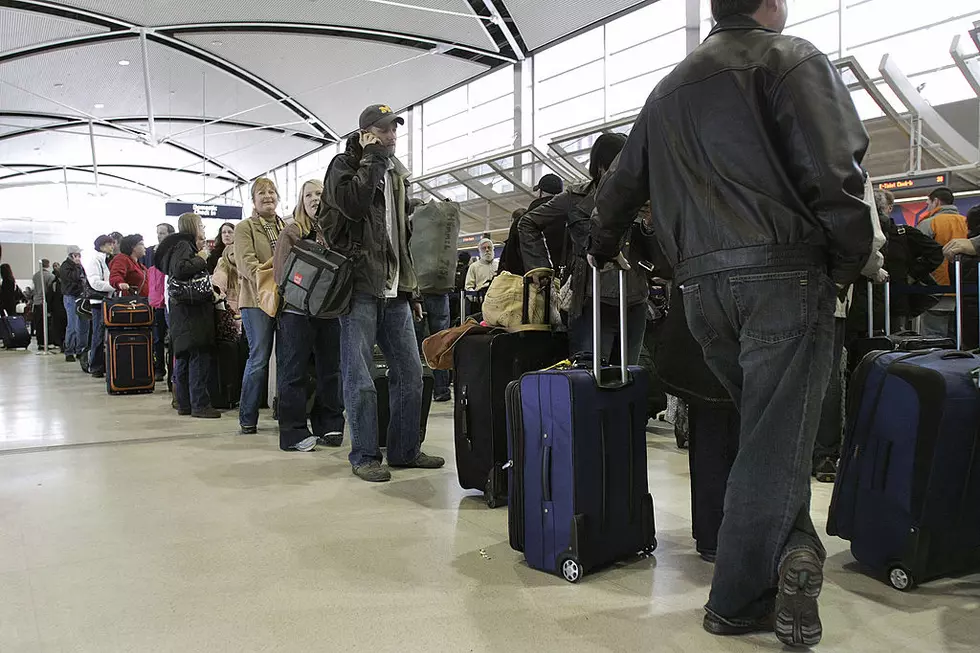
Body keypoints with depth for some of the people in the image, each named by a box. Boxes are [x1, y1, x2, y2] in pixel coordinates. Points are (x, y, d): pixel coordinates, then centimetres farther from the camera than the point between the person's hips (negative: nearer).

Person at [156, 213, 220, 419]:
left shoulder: (185, 245, 22)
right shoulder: (183, 245, -9)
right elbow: (180, 269, -25)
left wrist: (203, 256, 11)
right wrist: (200, 259, -12)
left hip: (184, 310, 11)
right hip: (191, 310, -11)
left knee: (184, 357, 11)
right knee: (199, 356, -10)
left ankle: (184, 403, 16)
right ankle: (199, 404, -10)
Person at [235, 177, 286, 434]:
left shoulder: (288, 228, 18)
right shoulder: (245, 227, 5)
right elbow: (247, 263, -8)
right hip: (257, 300, -4)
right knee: (259, 359, -5)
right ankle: (247, 418, 7)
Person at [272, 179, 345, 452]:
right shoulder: (292, 232, 2)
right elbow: (282, 272, -4)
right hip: (298, 310, -4)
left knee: (330, 369, 8)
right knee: (294, 371, 0)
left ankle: (328, 426, 19)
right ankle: (293, 432, 5)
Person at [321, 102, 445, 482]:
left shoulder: (395, 173, 22)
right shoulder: (344, 165, 2)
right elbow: (353, 202, -22)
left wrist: (412, 288, 19)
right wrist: (373, 158, -9)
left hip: (394, 291, 7)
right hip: (359, 287, -7)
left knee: (410, 372, 6)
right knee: (359, 377, -4)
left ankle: (405, 450, 17)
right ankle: (364, 456, 5)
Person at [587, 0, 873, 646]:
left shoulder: (668, 89, 22)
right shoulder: (793, 59, 2)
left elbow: (620, 187, 26)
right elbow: (835, 170, -11)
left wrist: (602, 251, 41)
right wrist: (849, 264, 1)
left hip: (702, 285, 6)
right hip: (784, 274, -6)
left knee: (770, 427, 17)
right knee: (776, 440, -2)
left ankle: (792, 552, 10)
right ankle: (739, 602, 1)